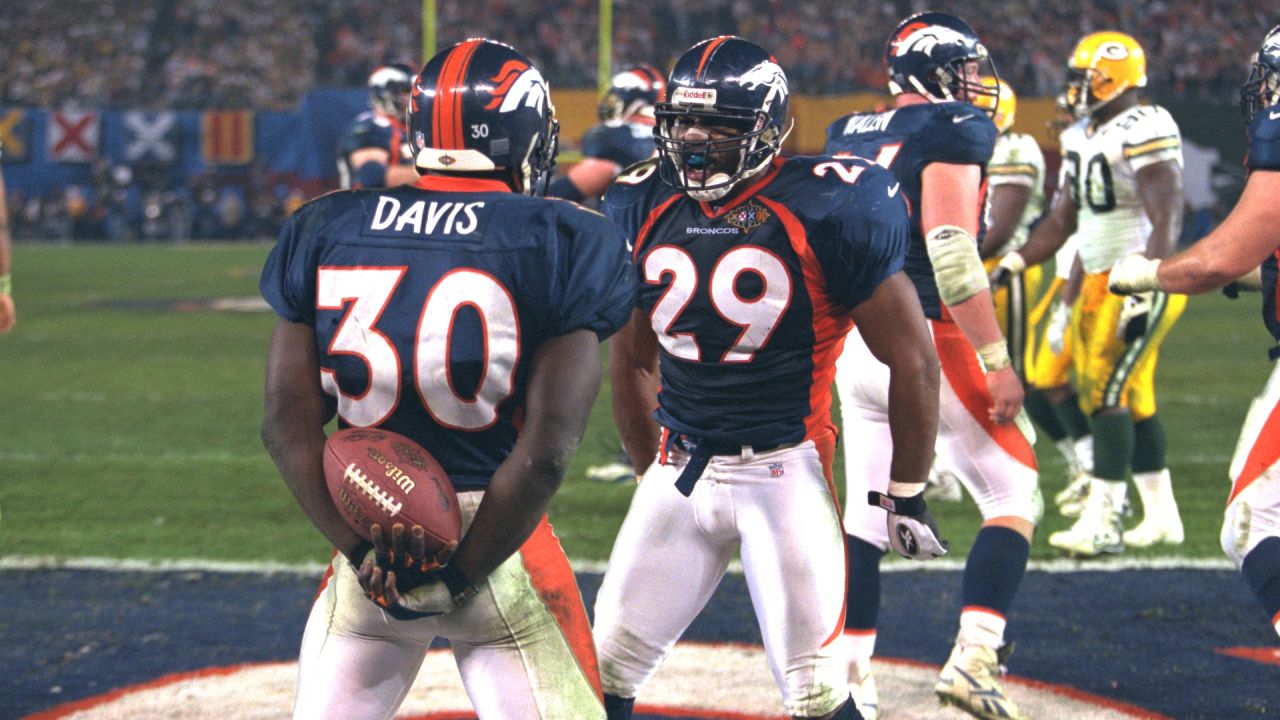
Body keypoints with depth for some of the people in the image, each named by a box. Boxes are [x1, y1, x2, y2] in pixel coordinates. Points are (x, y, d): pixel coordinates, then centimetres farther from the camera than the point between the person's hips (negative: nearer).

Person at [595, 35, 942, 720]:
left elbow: (912, 360, -6)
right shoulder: (644, 208, 2)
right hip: (680, 470, 5)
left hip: (784, 470, -5)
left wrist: (906, 494, 0)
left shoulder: (824, 211, -14)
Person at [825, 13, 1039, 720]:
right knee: (1013, 495, 4)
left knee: (867, 509, 14)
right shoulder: (953, 129, -9)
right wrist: (997, 362, -16)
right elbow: (952, 254, -18)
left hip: (854, 342, 7)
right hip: (928, 340, -7)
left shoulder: (846, 136, 13)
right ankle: (972, 657, -8)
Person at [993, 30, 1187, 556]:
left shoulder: (1143, 133, -16)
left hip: (1145, 283, -9)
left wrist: (1144, 293, -29)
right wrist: (1009, 267, 9)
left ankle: (1103, 521, -15)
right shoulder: (1083, 138, 13)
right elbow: (1061, 222, 18)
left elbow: (1165, 220, -22)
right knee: (1131, 400, 11)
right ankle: (1161, 516, 19)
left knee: (1108, 391, -14)